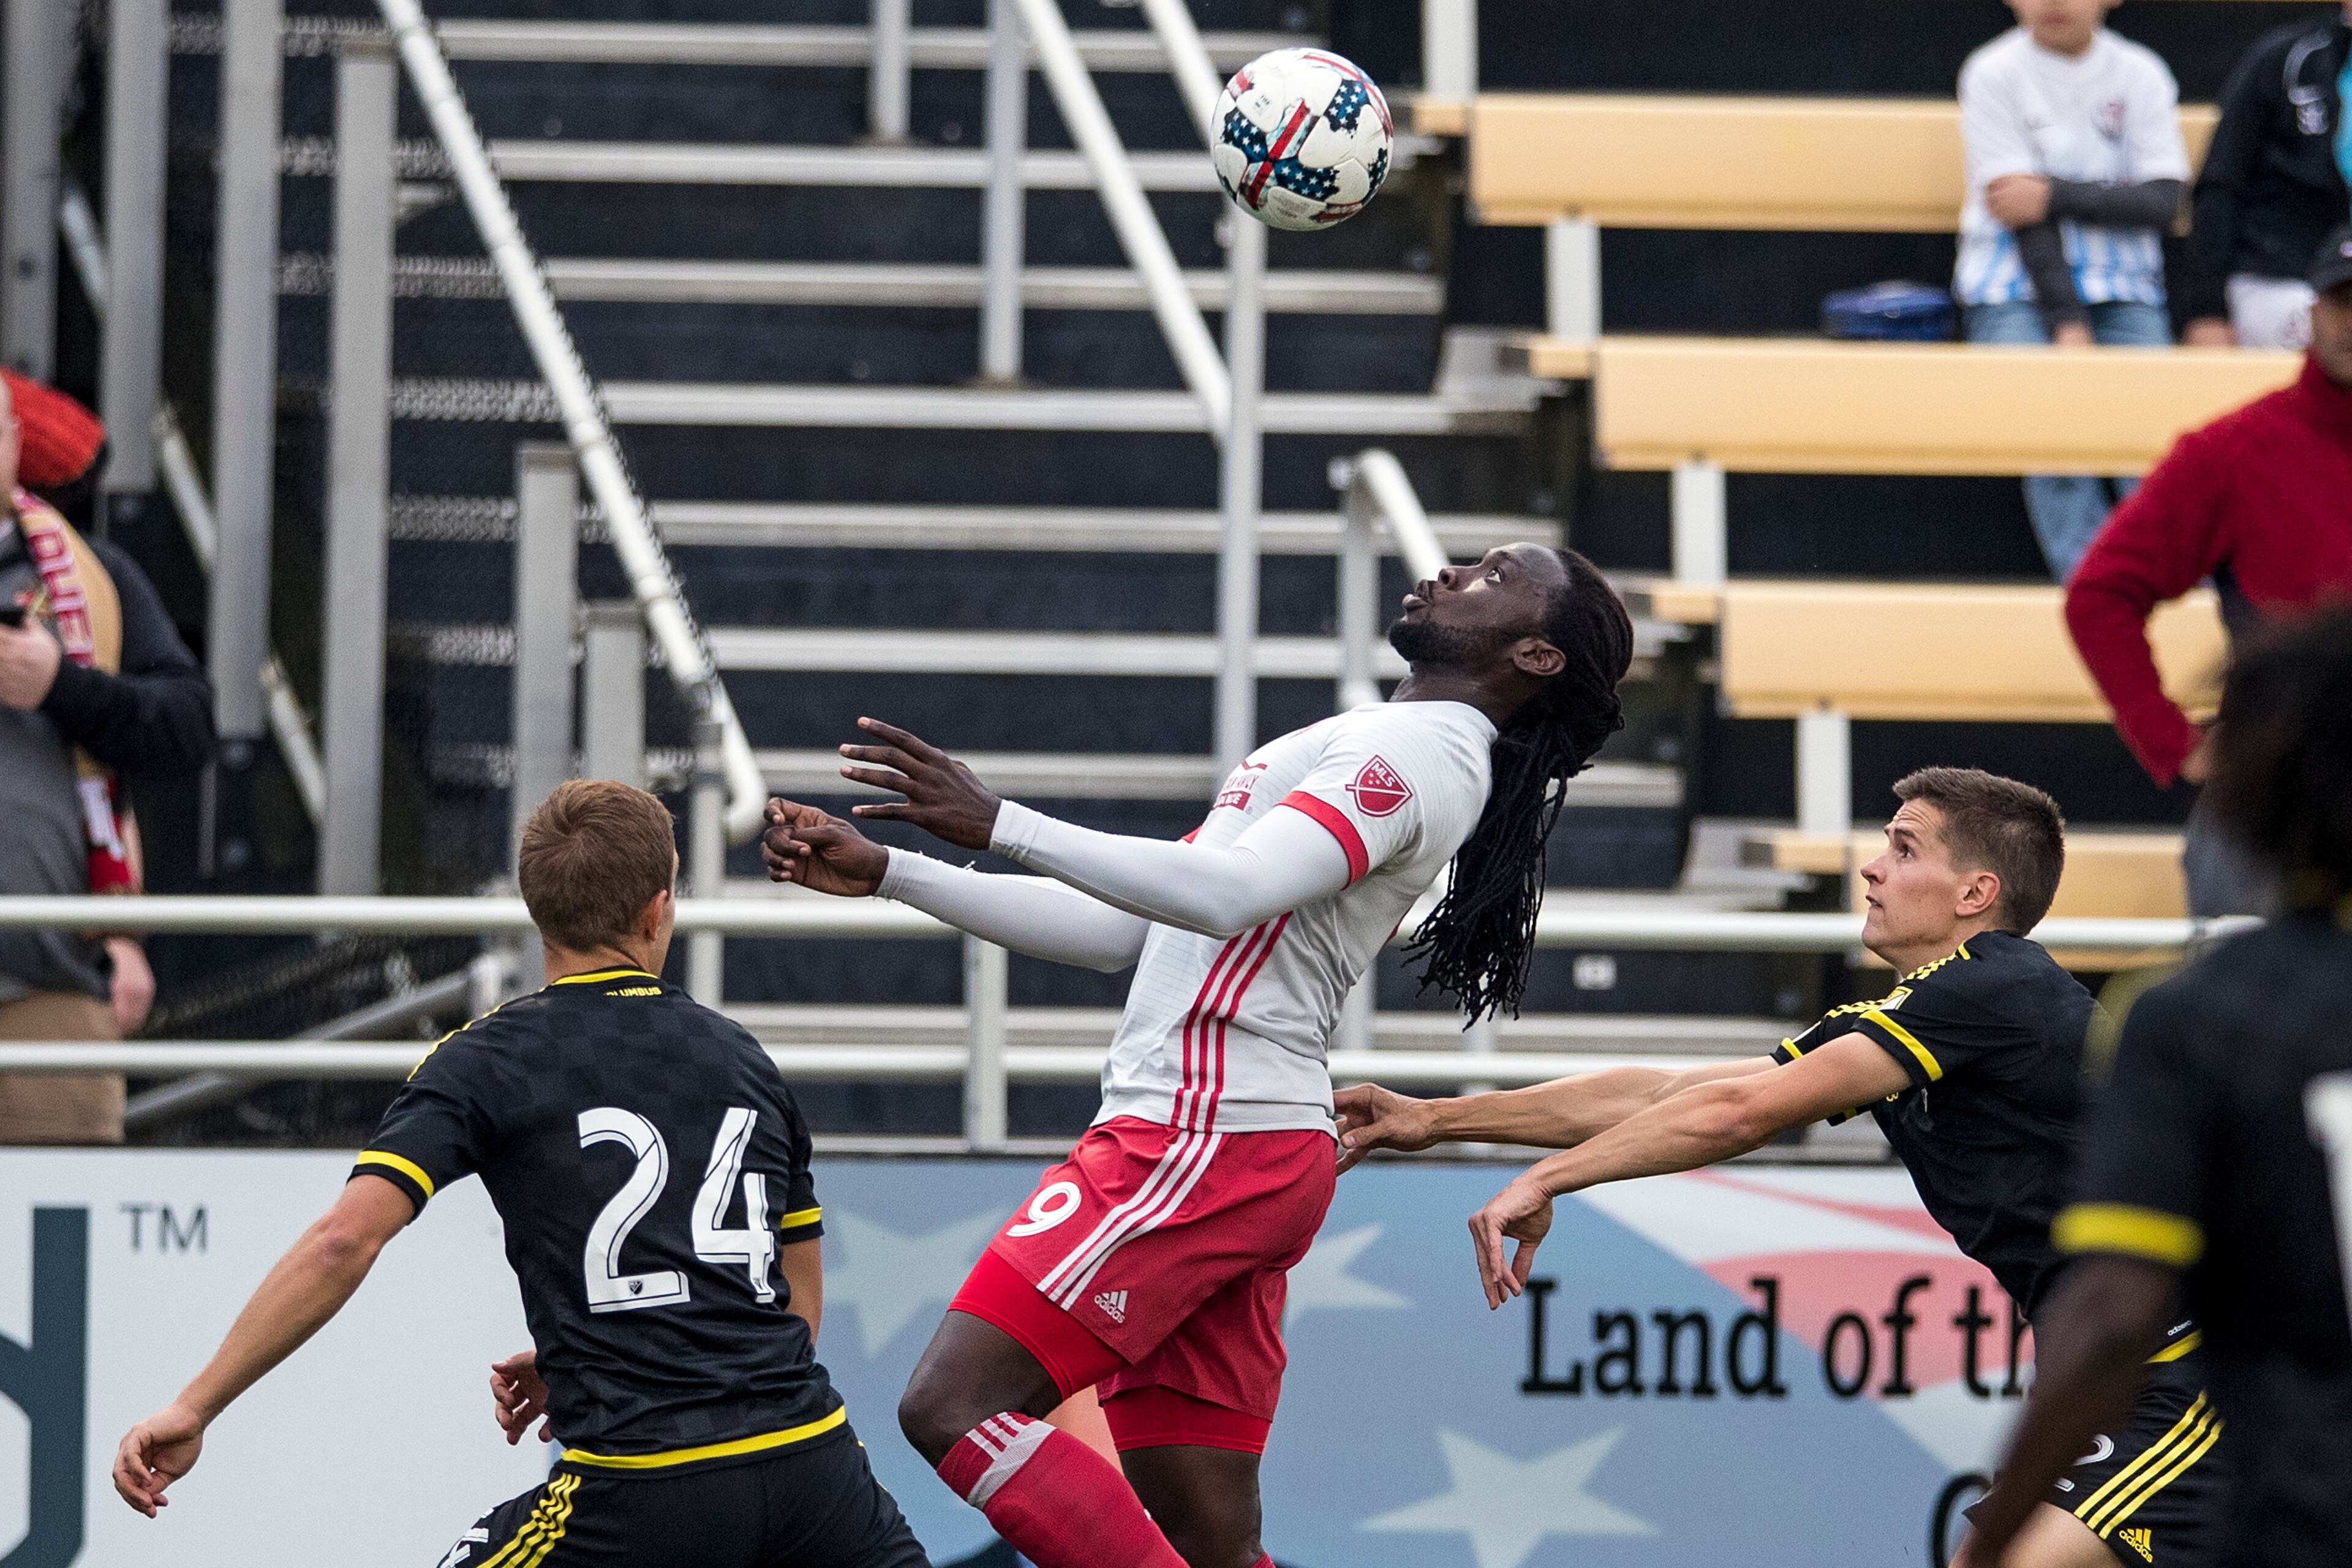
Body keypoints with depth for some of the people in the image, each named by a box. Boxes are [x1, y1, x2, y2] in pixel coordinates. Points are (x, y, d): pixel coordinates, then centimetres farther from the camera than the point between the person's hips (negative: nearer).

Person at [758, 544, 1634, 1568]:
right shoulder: (1380, 749, 25)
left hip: (1206, 1140, -10)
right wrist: (887, 875, 22)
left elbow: (1229, 894, -24)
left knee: (952, 1406, -16)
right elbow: (1119, 930, 26)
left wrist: (999, 826, -27)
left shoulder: (1418, 748, -7)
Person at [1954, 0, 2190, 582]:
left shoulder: (2141, 74, 5)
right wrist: (2067, 322, -14)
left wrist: (2053, 197, -14)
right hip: (2019, 287, -2)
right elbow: (2019, 208, -7)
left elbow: (2163, 200, -3)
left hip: (2122, 289, 2)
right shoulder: (1993, 74, -1)